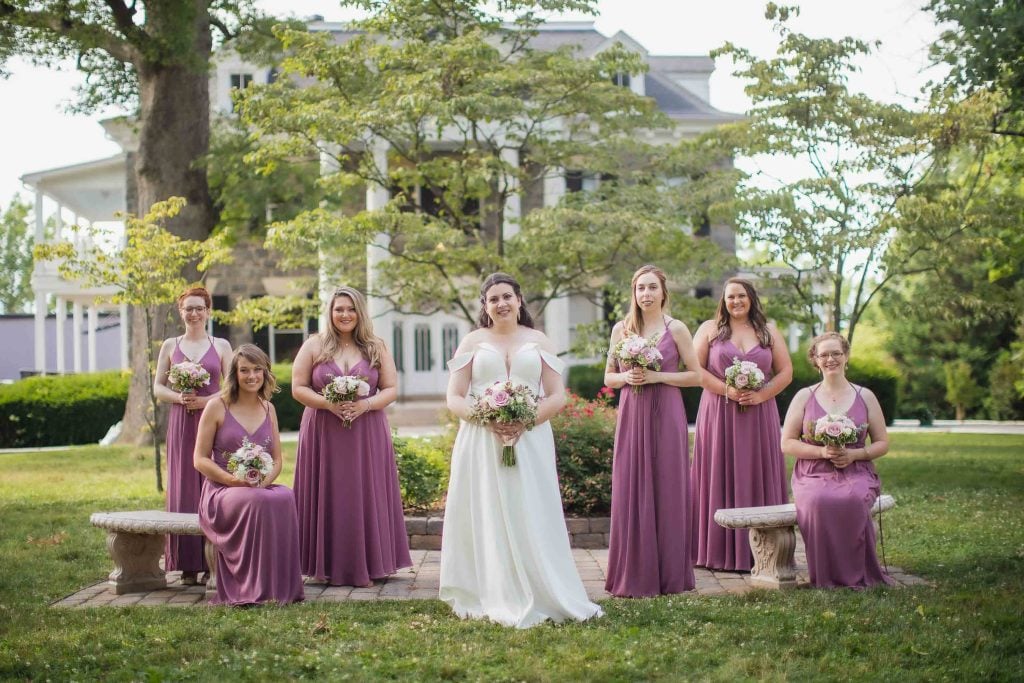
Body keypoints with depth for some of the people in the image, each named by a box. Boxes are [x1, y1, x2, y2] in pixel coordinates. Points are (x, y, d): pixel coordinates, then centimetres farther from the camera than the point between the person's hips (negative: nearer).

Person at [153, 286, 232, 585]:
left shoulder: (221, 346, 7)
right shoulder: (170, 346, 9)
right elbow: (158, 388, 8)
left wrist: (207, 399, -11)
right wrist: (179, 398, -11)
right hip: (181, 423, 1)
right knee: (183, 490, -1)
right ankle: (188, 565, 3)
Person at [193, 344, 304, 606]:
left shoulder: (268, 409, 15)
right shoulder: (217, 408, 0)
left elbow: (277, 460, 15)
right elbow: (200, 459, -2)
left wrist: (263, 481, -9)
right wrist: (234, 480, -17)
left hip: (260, 488, 4)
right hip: (221, 492, -4)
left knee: (285, 498, -33)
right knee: (260, 502, -38)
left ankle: (281, 587, -29)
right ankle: (256, 590, -31)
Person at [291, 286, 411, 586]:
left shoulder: (376, 347, 7)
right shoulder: (314, 346, 4)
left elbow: (391, 389, 5)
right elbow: (298, 388, 1)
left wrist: (366, 404, -13)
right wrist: (328, 403, -15)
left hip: (367, 434, 1)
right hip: (323, 434, -1)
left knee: (365, 497, 1)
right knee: (328, 497, 1)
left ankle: (365, 565, 9)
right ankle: (327, 566, 8)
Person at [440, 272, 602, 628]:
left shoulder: (538, 342, 12)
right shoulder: (472, 342, 11)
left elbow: (557, 396, 6)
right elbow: (454, 398, 5)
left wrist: (525, 421, -11)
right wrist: (486, 419, -14)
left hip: (530, 442, 0)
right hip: (482, 444, 0)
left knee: (532, 520, -3)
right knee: (487, 519, -3)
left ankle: (539, 598, 1)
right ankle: (493, 599, 2)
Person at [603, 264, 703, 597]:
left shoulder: (676, 329, 0)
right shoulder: (621, 329, 8)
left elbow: (696, 375, -1)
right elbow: (609, 377, 13)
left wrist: (656, 376, -12)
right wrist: (626, 377, -8)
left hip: (666, 417, -2)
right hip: (631, 417, 2)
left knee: (666, 491, 0)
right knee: (630, 492, 2)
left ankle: (668, 575, 10)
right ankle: (632, 575, 9)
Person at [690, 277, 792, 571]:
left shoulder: (769, 332, 11)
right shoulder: (710, 329, 7)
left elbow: (786, 371, 7)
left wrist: (760, 395, -9)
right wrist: (727, 390, -13)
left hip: (759, 415, 1)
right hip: (719, 415, -1)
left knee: (757, 479, 1)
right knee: (721, 480, -2)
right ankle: (721, 551, 1)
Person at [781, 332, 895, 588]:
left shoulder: (865, 397, 12)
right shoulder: (804, 397, 10)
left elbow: (882, 444, 13)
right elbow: (787, 443, 5)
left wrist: (853, 454, -7)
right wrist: (822, 452, -11)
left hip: (856, 473, 0)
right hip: (813, 475, 0)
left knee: (852, 500, -37)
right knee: (818, 501, -37)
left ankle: (857, 575, -20)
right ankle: (826, 579, -23)